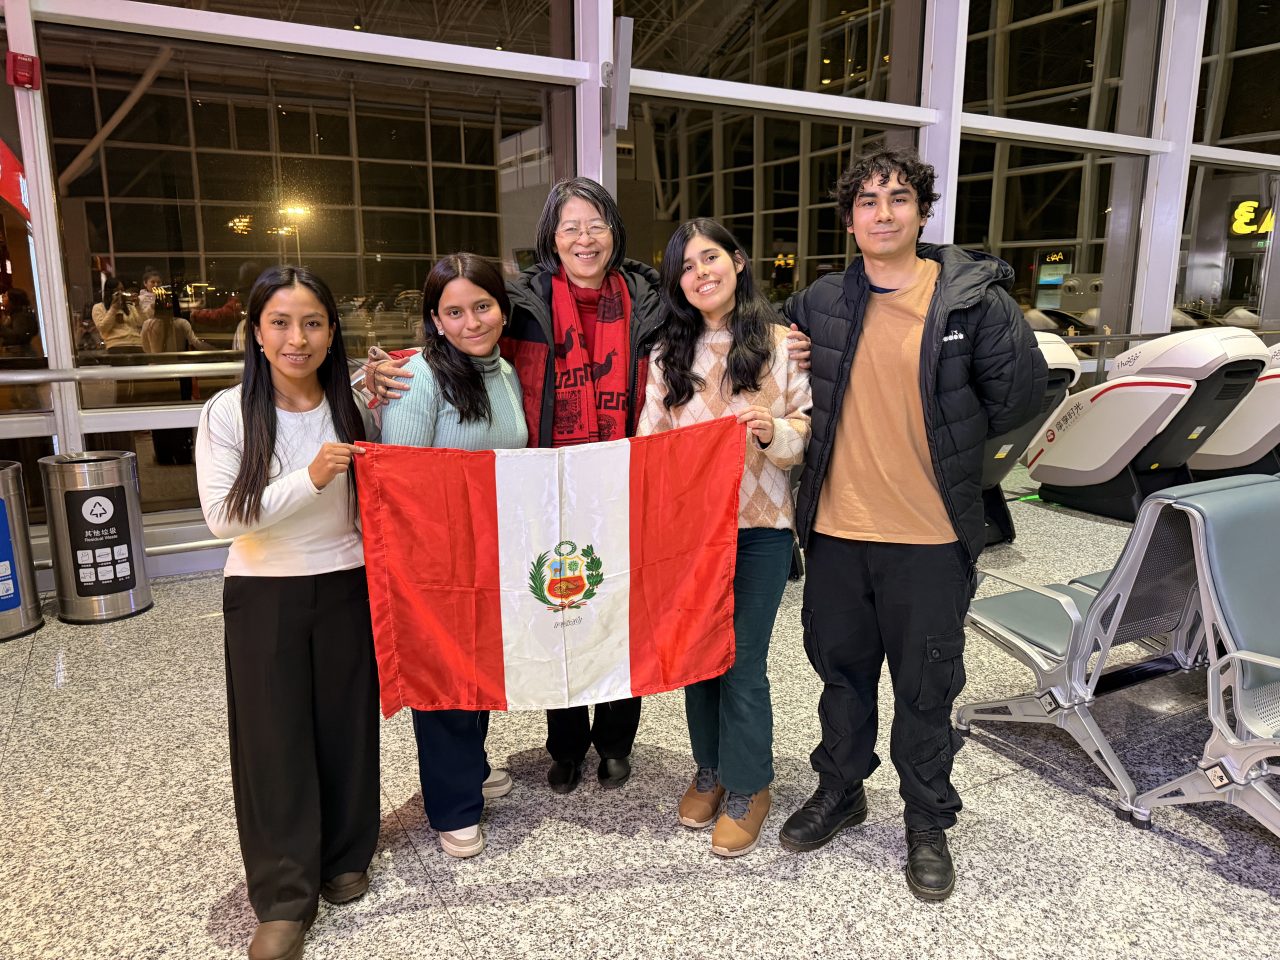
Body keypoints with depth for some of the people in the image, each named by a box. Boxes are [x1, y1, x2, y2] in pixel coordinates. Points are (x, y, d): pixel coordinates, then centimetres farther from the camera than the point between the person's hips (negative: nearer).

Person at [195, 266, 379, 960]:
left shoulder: (352, 407, -1)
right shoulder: (228, 414, -7)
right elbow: (222, 515, -14)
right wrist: (310, 479, -23)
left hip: (345, 589, 2)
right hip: (262, 596, -1)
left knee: (346, 726, 11)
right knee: (273, 738, 4)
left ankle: (345, 858, 33)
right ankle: (284, 897, 20)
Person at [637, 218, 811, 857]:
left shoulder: (779, 343, -1)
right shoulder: (669, 353, 9)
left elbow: (808, 432, 0)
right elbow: (650, 440, 10)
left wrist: (774, 432, -21)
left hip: (758, 525, -3)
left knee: (743, 662, 1)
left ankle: (747, 789, 22)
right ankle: (710, 770, 34)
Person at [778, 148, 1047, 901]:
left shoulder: (973, 299, -7)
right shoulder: (819, 304, 1)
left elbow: (1017, 392, 0)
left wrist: (947, 444, 5)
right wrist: (857, 443, 4)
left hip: (931, 535, -3)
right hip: (835, 529, 3)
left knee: (927, 688, 12)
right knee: (843, 670, 19)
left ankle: (928, 822, 33)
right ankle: (840, 790, 41)